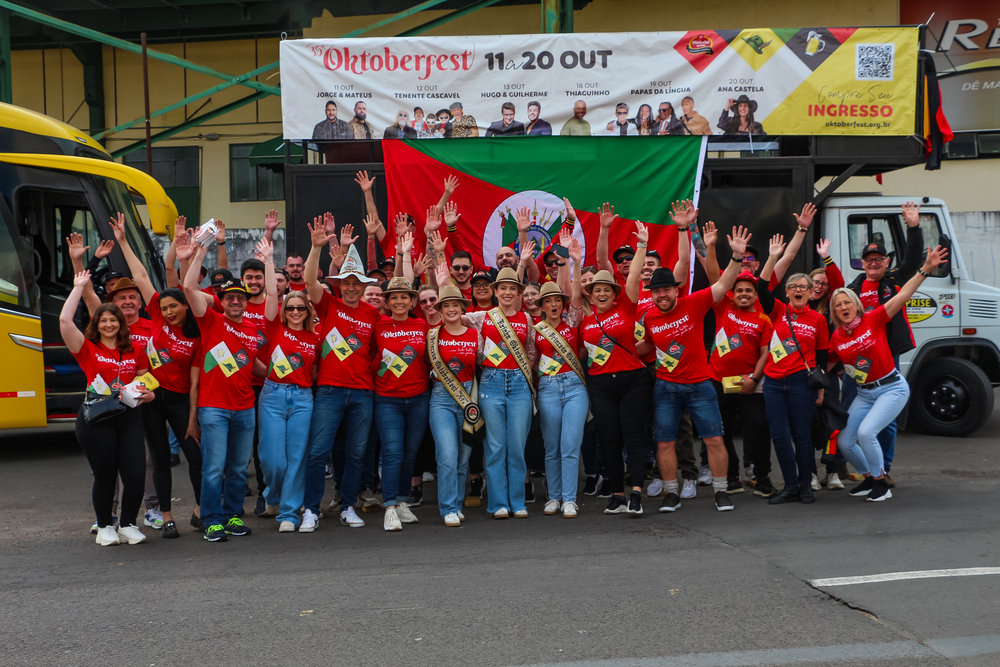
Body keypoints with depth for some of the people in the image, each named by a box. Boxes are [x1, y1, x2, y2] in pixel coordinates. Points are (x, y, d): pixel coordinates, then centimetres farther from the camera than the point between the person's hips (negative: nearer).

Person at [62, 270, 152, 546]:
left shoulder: (134, 350, 10)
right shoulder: (88, 349, 1)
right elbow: (64, 320, -11)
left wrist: (147, 393, -1)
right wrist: (79, 286, -4)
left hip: (128, 416, 3)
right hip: (95, 419, -2)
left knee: (136, 474, -5)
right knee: (105, 476, 4)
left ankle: (128, 524, 15)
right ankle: (104, 527, 22)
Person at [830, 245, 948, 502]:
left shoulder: (873, 319, -11)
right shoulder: (836, 338, 0)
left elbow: (903, 295, -18)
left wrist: (926, 268, -25)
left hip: (892, 388, -6)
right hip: (864, 393, 6)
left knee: (866, 432, -23)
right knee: (844, 442, 3)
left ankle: (881, 482, -3)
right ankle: (870, 477, 28)